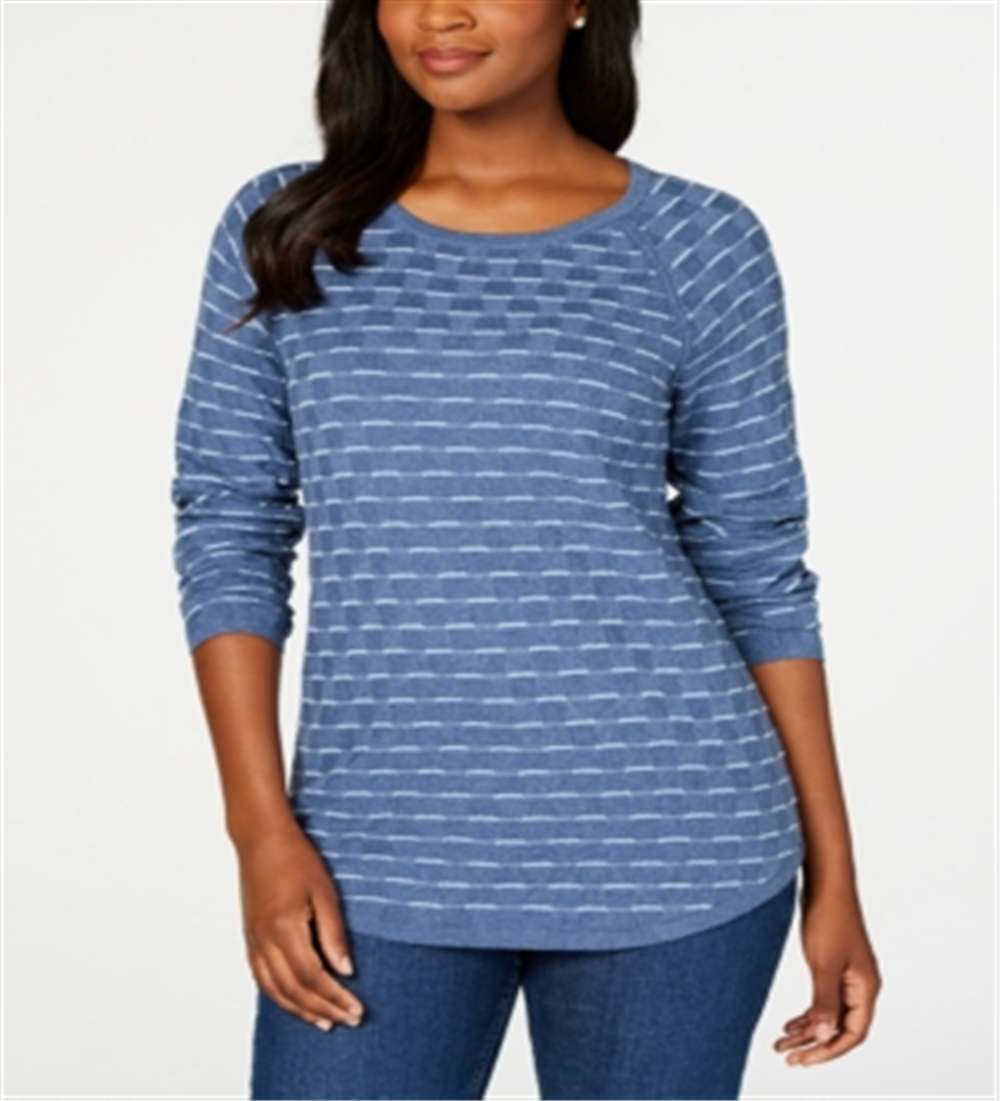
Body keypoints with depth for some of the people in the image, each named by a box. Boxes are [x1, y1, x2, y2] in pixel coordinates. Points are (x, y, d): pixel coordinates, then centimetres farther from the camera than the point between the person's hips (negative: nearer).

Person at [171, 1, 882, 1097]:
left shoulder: (698, 245, 1)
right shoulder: (285, 231, 5)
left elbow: (758, 569, 5)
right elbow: (229, 534, 5)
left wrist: (831, 872, 5)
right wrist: (261, 825, -5)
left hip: (665, 847, -1)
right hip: (381, 859, 1)